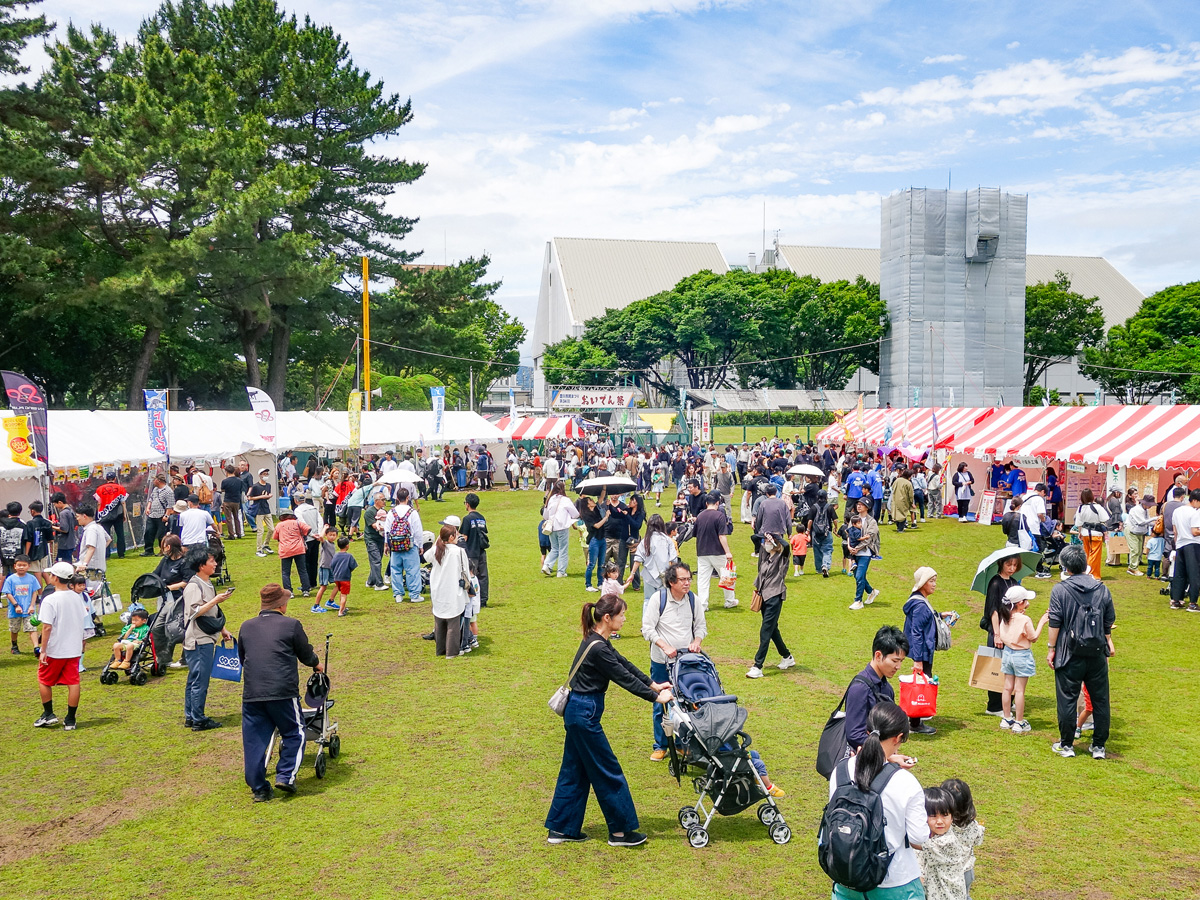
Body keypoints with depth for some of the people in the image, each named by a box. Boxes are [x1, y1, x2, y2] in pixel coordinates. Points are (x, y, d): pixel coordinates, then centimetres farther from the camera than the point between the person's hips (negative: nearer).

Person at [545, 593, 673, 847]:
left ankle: (561, 830, 24)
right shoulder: (598, 648, -23)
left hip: (578, 712, 10)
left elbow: (624, 664, 15)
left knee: (575, 772, 16)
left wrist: (653, 684, 17)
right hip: (585, 714, -10)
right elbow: (624, 678, -18)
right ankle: (620, 831, 13)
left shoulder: (597, 641, 8)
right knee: (608, 771, 2)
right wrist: (655, 697, -10)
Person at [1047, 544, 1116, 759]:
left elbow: (1055, 623, -10)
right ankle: (1099, 746, 18)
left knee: (1067, 700, 6)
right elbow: (1109, 622, 12)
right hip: (1097, 654, 4)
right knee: (1100, 700, 12)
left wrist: (1051, 648, -3)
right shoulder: (1101, 589, 4)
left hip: (1070, 655, -3)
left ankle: (1066, 745, 13)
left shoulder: (1060, 590, -9)